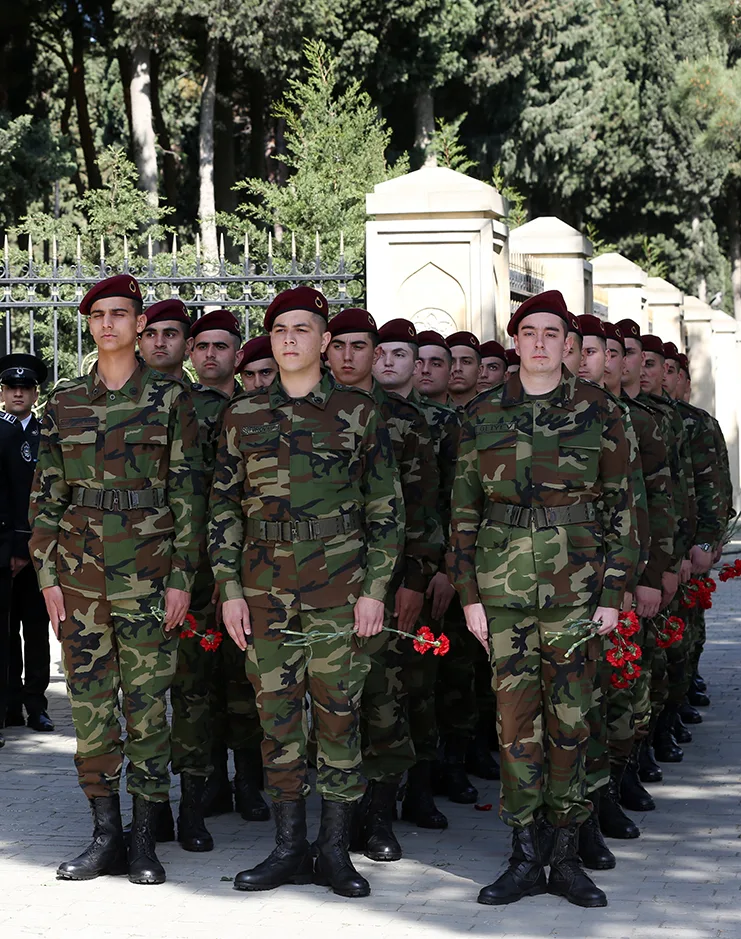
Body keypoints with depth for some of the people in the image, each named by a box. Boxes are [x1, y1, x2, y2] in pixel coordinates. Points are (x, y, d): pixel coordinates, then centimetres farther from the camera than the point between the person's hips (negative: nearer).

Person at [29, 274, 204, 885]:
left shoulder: (170, 398, 1)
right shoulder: (65, 402, 10)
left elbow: (187, 492, -1)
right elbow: (47, 496, 11)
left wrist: (181, 579, -7)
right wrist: (49, 576, 3)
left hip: (148, 574, -3)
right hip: (80, 574, 3)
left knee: (146, 703, 0)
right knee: (90, 704, 5)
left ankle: (145, 838, 8)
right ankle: (106, 835, 13)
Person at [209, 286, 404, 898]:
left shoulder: (357, 413, 1)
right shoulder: (243, 416, 8)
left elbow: (387, 507, 1)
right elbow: (224, 507, 10)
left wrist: (375, 588, -6)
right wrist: (229, 589, 2)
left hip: (339, 588, -2)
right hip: (265, 588, 2)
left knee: (339, 711, 1)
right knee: (277, 712, 5)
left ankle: (335, 849, 9)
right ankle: (289, 848, 14)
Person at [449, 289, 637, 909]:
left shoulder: (598, 410, 2)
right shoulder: (483, 414, 6)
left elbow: (620, 505, 4)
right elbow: (464, 509, 8)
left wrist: (613, 593, -2)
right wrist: (470, 594, 3)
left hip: (576, 580, -1)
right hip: (503, 581, 1)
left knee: (570, 717, 1)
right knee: (516, 717, 1)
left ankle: (566, 858, 10)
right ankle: (527, 858, 8)